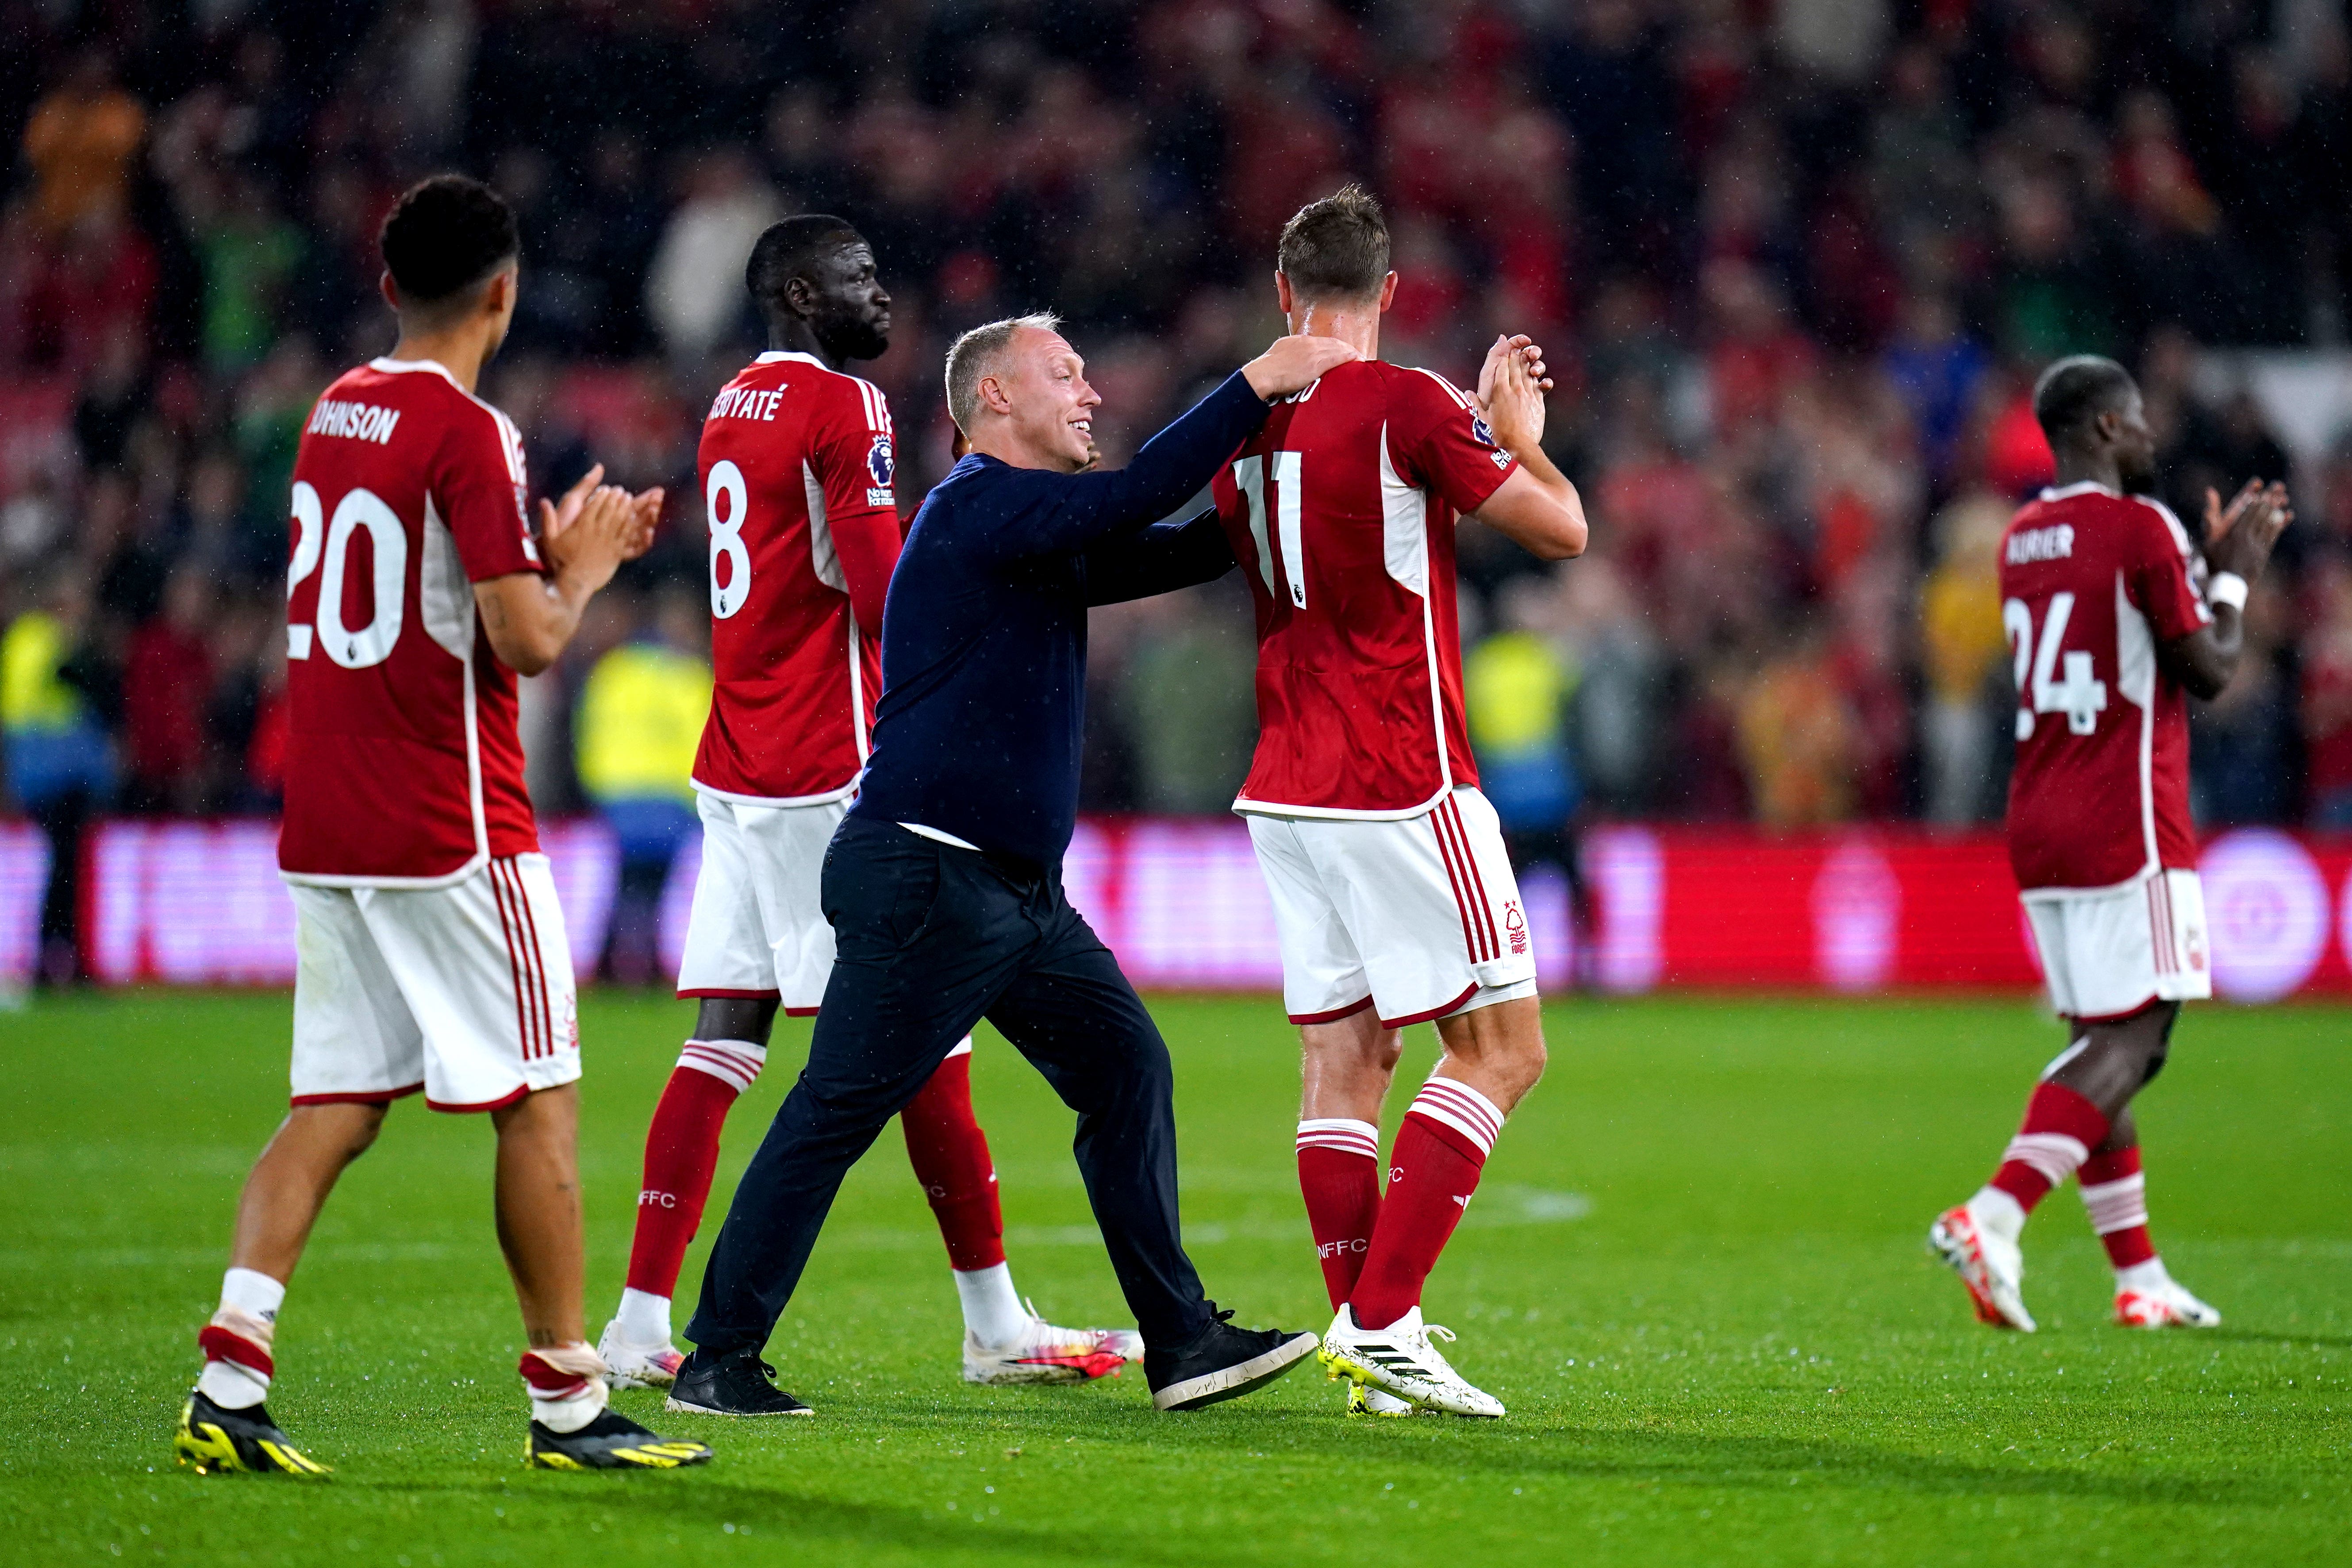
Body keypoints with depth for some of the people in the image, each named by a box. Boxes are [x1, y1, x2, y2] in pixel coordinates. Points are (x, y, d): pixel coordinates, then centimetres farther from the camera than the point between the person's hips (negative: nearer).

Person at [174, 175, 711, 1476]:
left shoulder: (335, 414, 12)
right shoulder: (468, 434, -13)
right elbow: (528, 640, -18)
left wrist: (554, 550, 23)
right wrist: (582, 568, 1)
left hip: (321, 831, 8)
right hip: (452, 833, -8)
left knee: (334, 1106, 8)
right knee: (540, 1104, 2)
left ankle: (228, 1383, -4)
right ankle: (567, 1404, 6)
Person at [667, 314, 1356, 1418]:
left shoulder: (1042, 534, 18)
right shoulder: (976, 509, -12)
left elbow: (1176, 551, 22)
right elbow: (1130, 505, -23)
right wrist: (1256, 384, -18)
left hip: (1020, 890, 10)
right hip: (923, 879, -10)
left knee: (1128, 1070, 7)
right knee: (838, 1112, -7)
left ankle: (1181, 1343, 10)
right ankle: (717, 1361, -1)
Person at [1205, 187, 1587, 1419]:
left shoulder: (1245, 425, 8)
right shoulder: (1407, 404, -13)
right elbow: (1561, 531, -7)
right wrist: (1515, 432, 12)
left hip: (1287, 789, 7)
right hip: (1402, 787, -7)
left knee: (1344, 1059, 8)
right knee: (1502, 1046, -2)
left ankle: (1362, 1328, 2)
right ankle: (1381, 1324, -11)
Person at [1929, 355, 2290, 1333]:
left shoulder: (2023, 539, 14)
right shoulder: (2141, 528, -10)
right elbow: (2208, 671, -9)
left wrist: (2207, 560, 27)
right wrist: (2236, 578, 6)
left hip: (2039, 829, 8)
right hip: (2125, 830, -8)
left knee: (2099, 1042, 10)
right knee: (2131, 1042, -9)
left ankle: (2140, 1279, 11)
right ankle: (1994, 1218, -26)